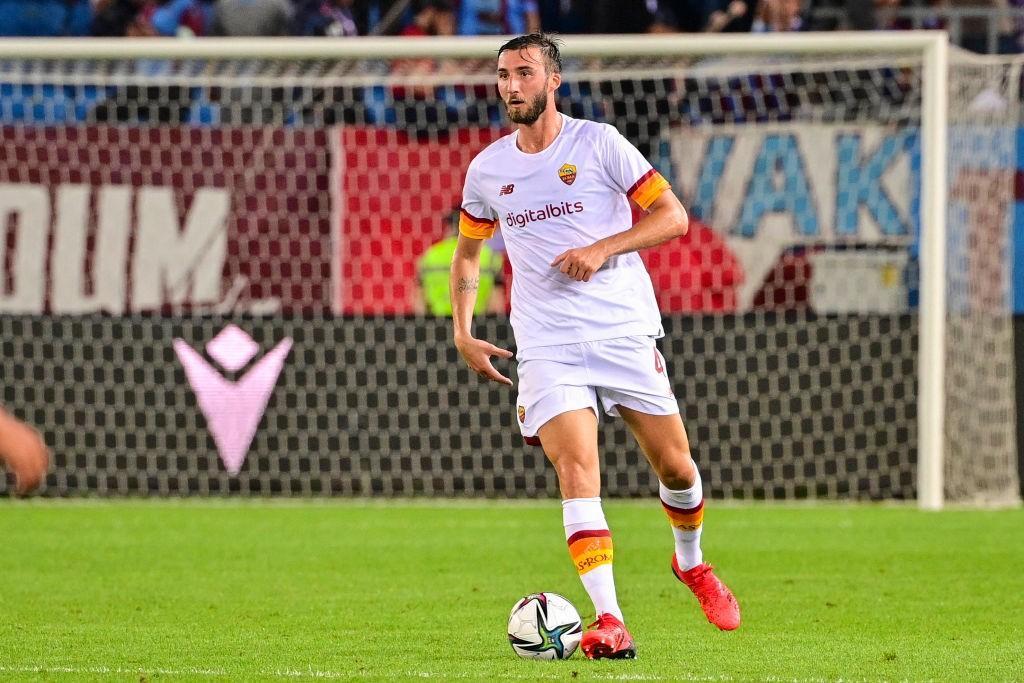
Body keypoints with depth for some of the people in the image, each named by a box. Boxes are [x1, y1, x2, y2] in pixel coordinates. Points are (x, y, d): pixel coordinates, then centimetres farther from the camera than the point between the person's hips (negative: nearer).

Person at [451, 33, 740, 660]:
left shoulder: (598, 142, -3)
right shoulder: (487, 169, 8)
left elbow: (673, 216, -3)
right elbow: (467, 251, 23)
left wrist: (602, 248, -16)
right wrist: (463, 333, 11)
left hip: (626, 331, -1)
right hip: (547, 345, 1)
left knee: (675, 466, 4)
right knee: (577, 469, -18)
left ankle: (692, 563, 36)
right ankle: (610, 621, -23)